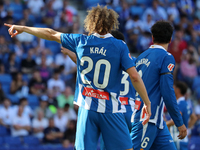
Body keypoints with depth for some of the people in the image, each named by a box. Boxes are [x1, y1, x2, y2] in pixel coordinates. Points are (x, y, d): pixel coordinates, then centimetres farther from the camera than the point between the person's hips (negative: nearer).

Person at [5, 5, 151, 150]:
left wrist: (22, 28, 28)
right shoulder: (120, 46, -4)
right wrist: (147, 102, -1)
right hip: (110, 109, -3)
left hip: (86, 107, 3)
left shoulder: (81, 41, 4)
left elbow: (51, 34, 16)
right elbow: (134, 76, -10)